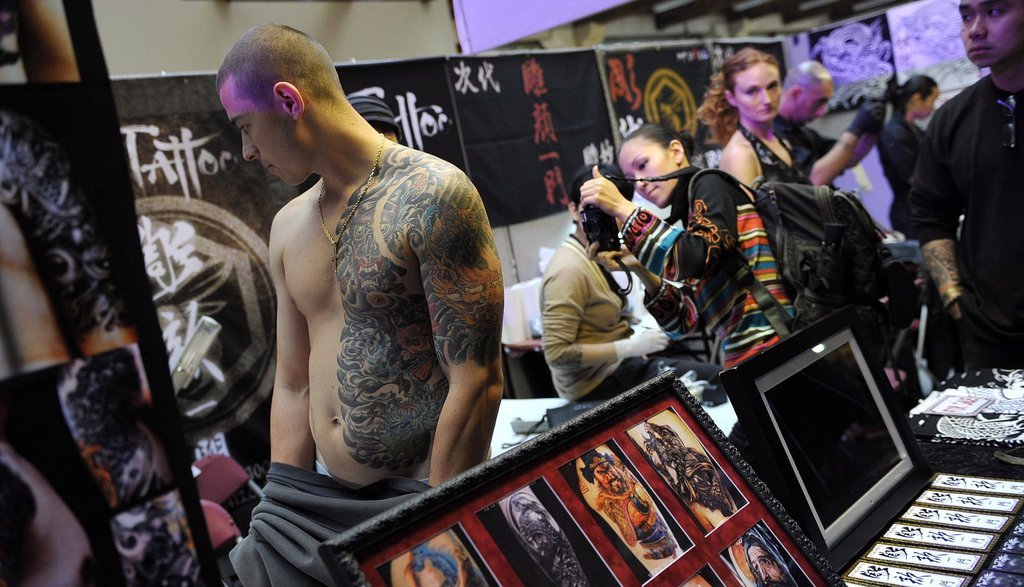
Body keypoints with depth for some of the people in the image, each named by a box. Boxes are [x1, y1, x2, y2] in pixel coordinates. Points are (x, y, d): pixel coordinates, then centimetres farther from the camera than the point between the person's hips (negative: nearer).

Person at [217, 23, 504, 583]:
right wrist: (282, 511, 9)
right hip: (323, 497, 6)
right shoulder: (289, 226, 8)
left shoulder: (431, 195, -16)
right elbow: (292, 385, 12)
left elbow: (476, 382, -18)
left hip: (419, 494, -6)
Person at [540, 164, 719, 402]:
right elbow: (556, 353, -27)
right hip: (597, 383, -9)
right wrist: (630, 347, -23)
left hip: (617, 363, 9)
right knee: (715, 380, -5)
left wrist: (638, 334, 0)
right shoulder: (569, 270, -23)